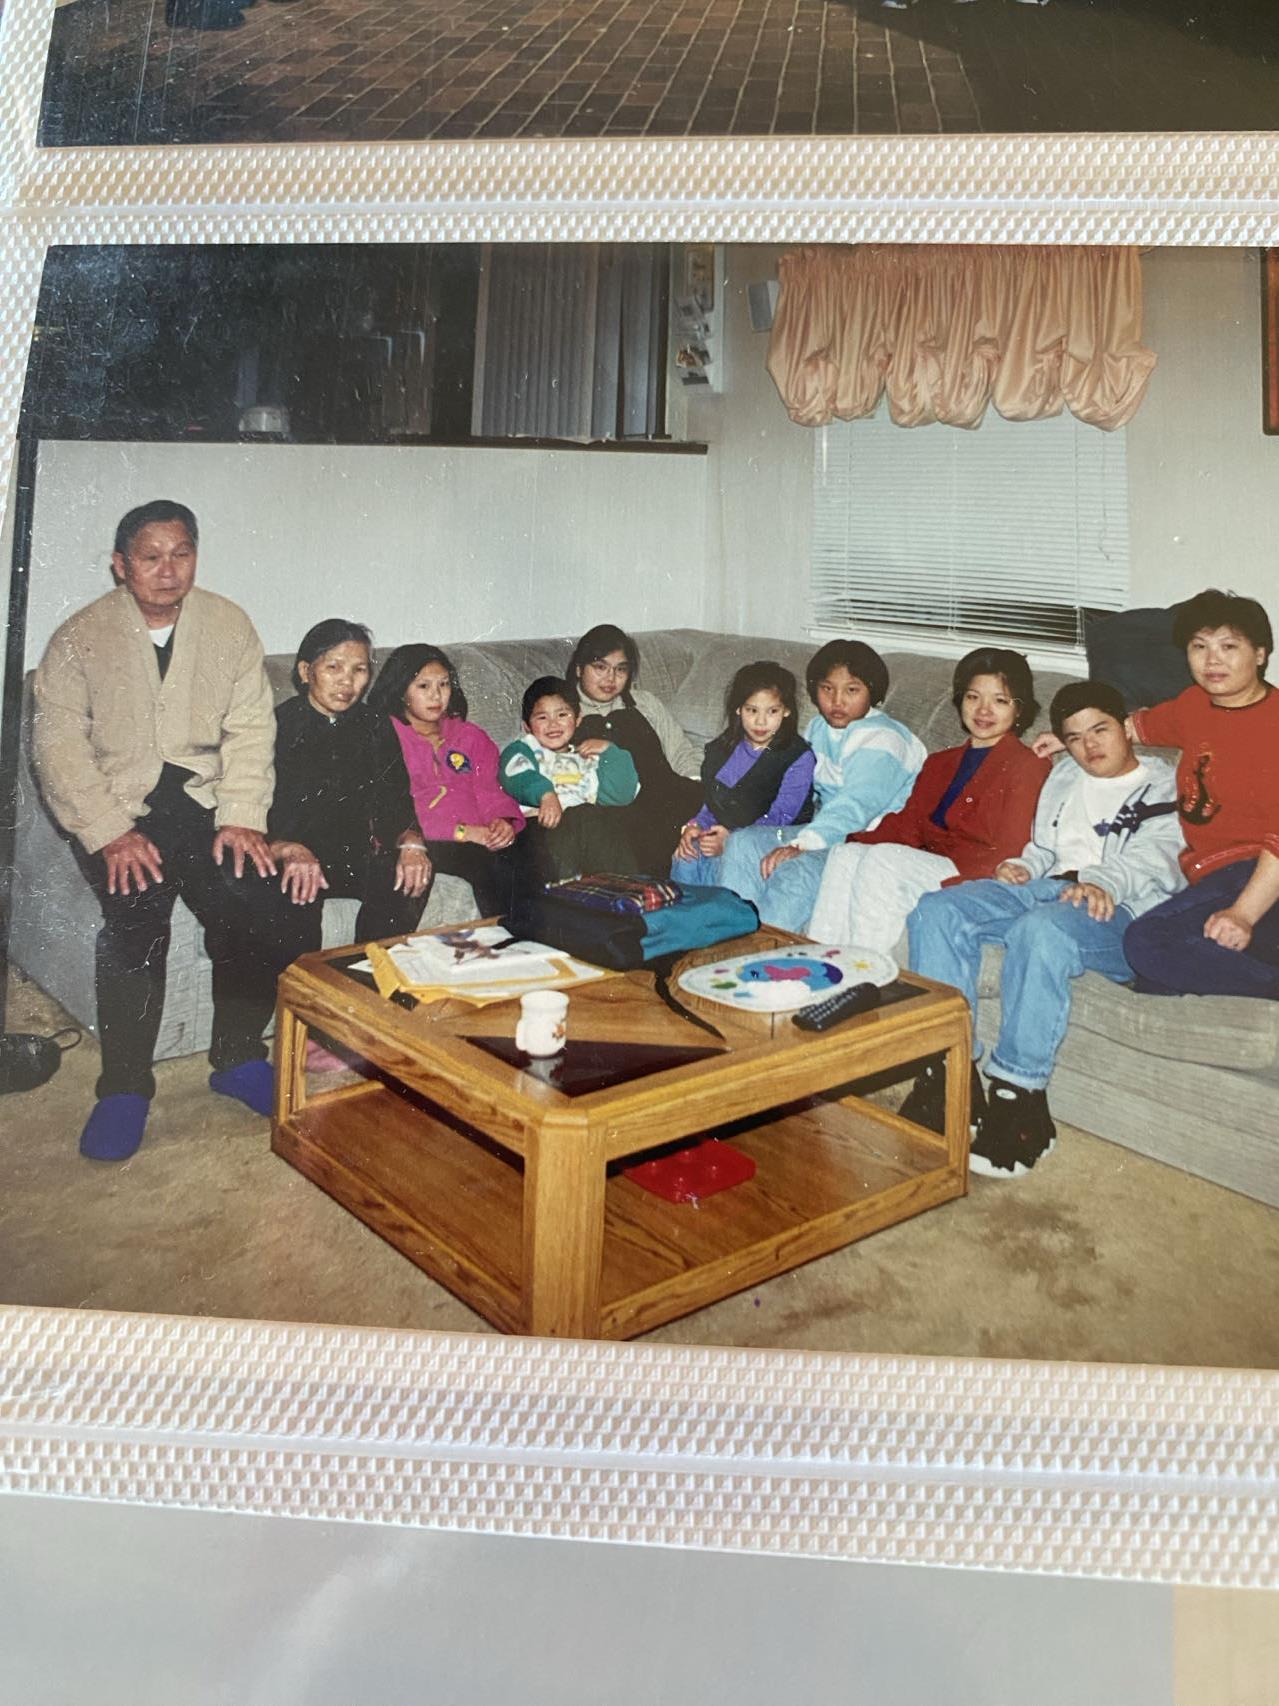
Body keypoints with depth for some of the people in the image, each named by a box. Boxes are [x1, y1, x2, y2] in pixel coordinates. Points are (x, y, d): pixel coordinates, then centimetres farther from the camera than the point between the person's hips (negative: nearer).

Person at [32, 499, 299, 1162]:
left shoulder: (229, 625, 6)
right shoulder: (81, 638, 1)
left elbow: (249, 729, 1)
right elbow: (59, 746, -5)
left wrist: (241, 817, -13)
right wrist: (111, 834, -17)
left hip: (206, 798, 2)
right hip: (119, 807, -2)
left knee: (256, 902, -23)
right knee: (137, 912, -29)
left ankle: (238, 1057, -1)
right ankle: (124, 1086, -13)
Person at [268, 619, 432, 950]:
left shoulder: (375, 728, 8)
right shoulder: (278, 726, -6)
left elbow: (395, 804, 4)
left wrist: (411, 842, -19)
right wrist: (290, 851, -33)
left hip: (351, 855, 4)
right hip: (283, 858, -4)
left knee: (411, 875, -23)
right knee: (299, 887, -35)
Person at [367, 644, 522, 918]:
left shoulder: (470, 736, 26)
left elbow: (487, 788, 15)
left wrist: (502, 821, -10)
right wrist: (460, 831, -15)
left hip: (479, 836, 5)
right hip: (421, 841, -4)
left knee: (512, 857, -27)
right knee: (483, 861, -31)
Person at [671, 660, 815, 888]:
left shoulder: (799, 758, -9)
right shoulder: (725, 748, 11)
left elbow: (780, 817, -14)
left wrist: (731, 839, -24)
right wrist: (695, 825, -7)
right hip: (720, 834, 5)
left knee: (722, 864, -31)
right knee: (684, 857, -21)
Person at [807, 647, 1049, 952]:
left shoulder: (1028, 767, 0)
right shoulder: (939, 763, 24)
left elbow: (1007, 854, -9)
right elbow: (907, 826, 13)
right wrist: (854, 842, -6)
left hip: (973, 879, -6)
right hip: (924, 869, 7)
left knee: (884, 856, -27)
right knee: (847, 853, -18)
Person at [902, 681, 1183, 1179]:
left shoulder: (1165, 784, 11)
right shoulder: (1064, 777, 31)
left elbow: (1152, 856, -7)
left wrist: (1102, 882, -28)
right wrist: (1023, 866, 9)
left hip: (1119, 908, -6)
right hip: (1046, 885, 7)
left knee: (1041, 929, -40)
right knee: (936, 910, -19)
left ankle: (1017, 1098, -36)